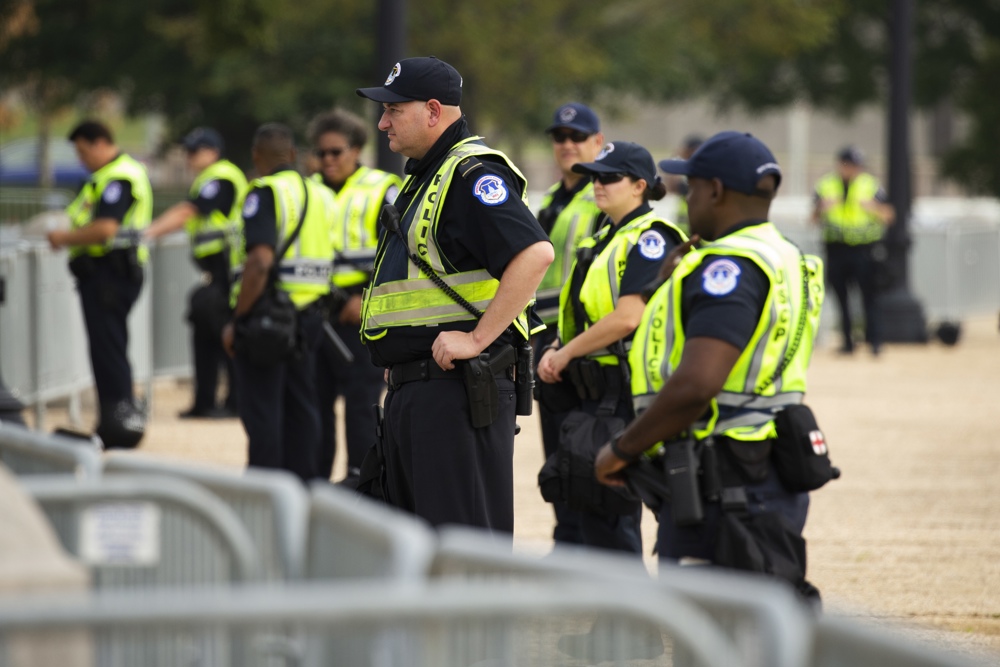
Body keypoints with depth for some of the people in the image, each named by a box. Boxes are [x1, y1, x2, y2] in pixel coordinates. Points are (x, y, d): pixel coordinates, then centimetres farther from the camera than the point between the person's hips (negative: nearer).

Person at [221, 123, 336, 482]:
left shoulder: (266, 193, -12)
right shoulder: (321, 195, 11)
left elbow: (260, 261, -23)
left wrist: (236, 321, -18)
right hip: (310, 315, 7)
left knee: (261, 411, -2)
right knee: (301, 409, 13)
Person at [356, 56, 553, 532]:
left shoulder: (473, 174, -13)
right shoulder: (421, 177, 20)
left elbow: (534, 253, -26)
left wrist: (477, 338, -25)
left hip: (457, 385, -11)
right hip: (409, 387, 11)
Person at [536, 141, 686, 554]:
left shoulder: (650, 239, -13)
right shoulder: (608, 237, 18)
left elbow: (628, 317, -22)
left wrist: (566, 353, -13)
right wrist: (556, 350, 3)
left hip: (627, 388, -10)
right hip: (599, 388, 10)